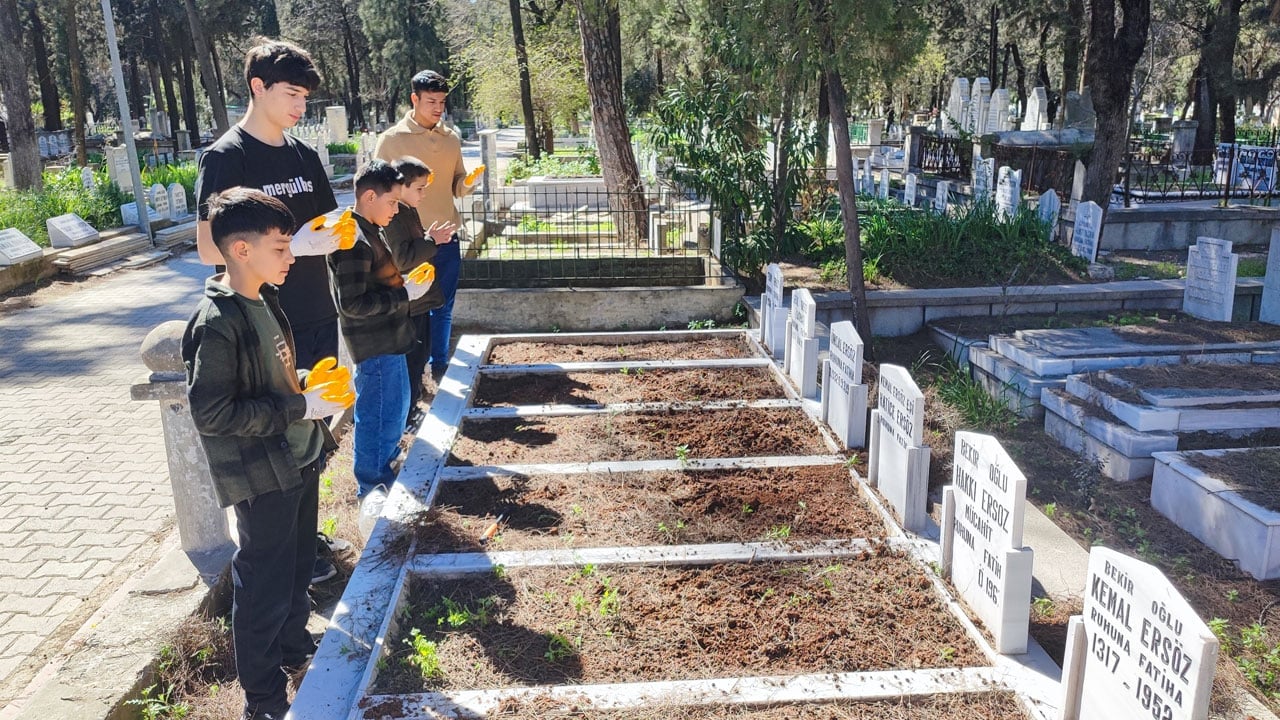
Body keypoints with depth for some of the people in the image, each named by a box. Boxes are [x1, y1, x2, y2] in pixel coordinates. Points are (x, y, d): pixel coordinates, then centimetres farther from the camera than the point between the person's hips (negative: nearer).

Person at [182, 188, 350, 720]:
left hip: (299, 462, 9)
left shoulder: (264, 301, 5)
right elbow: (211, 413, -25)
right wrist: (299, 407, -22)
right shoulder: (217, 325, -23)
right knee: (264, 588, 5)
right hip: (263, 480, -9)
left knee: (299, 567, 24)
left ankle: (294, 646, 45)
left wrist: (308, 387, 0)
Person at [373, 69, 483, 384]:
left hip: (447, 239, 4)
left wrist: (469, 182, -11)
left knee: (443, 308, 13)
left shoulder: (451, 139, 8)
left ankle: (439, 366, 26)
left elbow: (457, 187, 11)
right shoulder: (391, 139, -5)